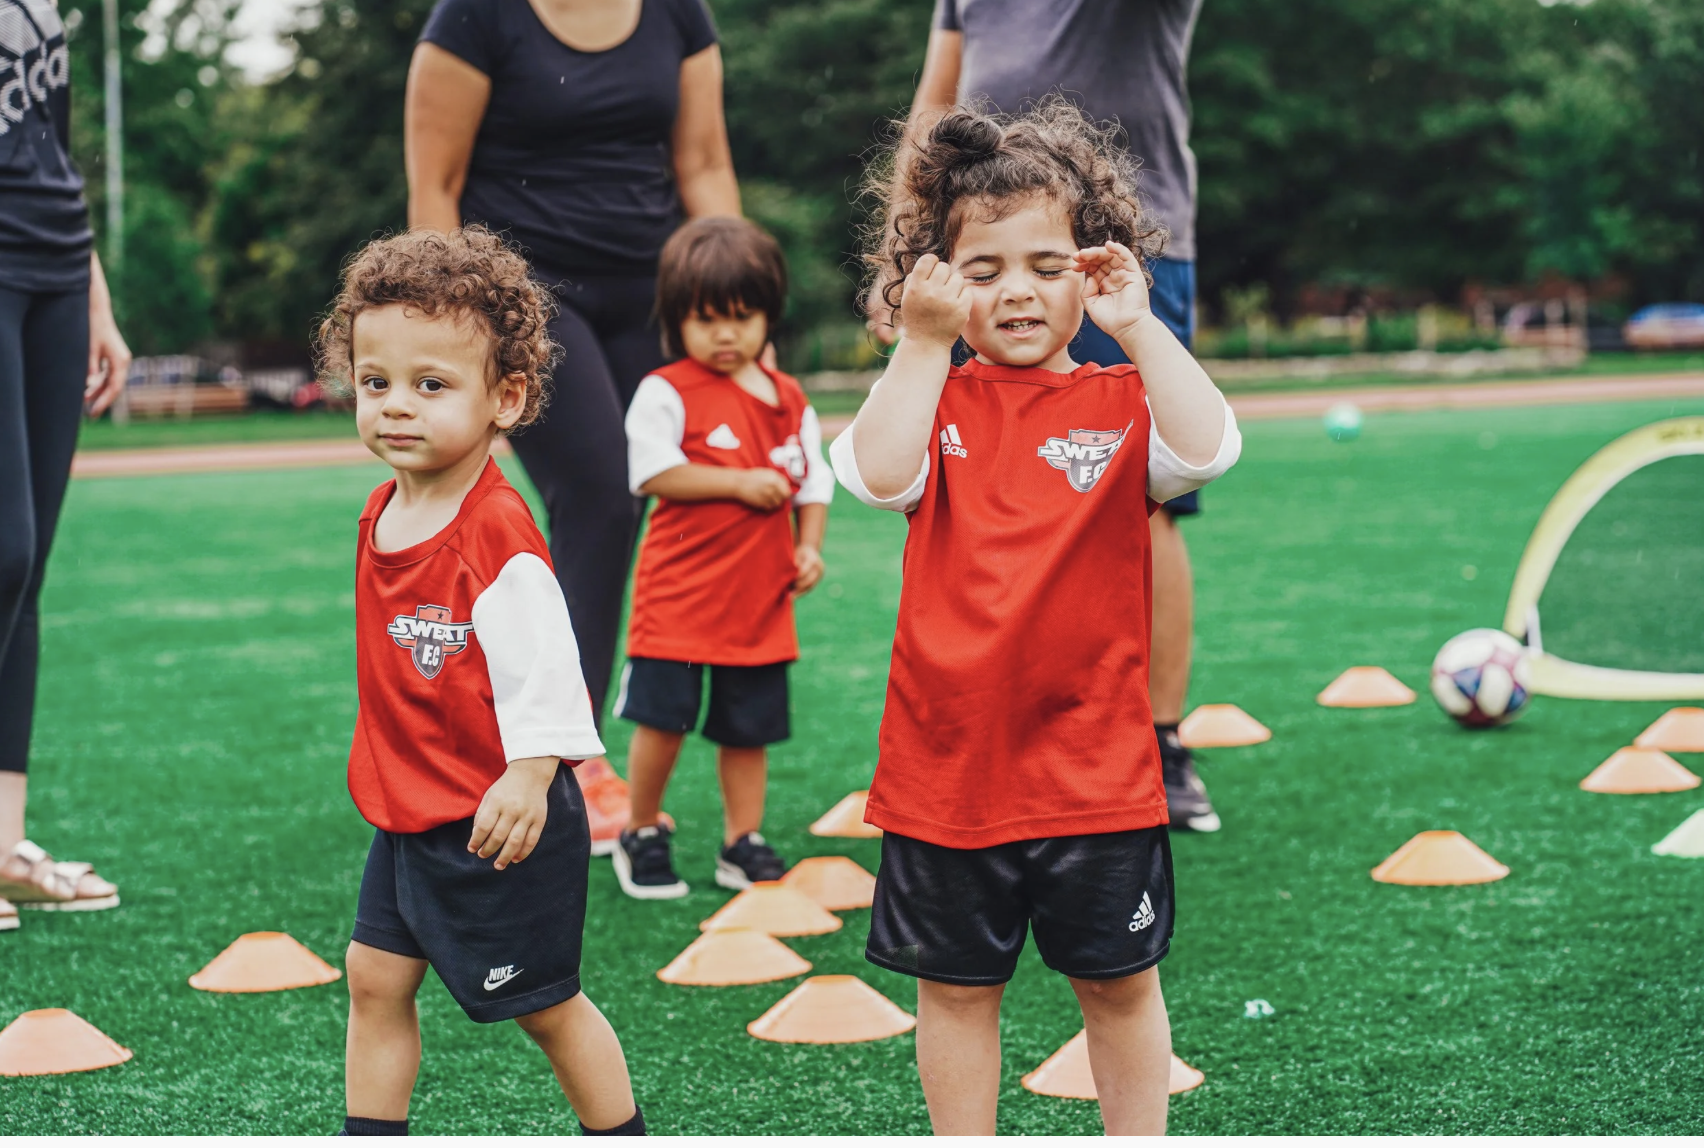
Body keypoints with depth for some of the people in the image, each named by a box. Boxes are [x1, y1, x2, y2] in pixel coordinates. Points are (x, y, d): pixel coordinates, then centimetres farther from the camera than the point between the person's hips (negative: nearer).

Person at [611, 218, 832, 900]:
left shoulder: (789, 401, 9)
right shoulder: (666, 392, -6)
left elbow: (813, 483, 15)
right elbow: (653, 475, -14)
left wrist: (809, 546, 0)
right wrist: (740, 485, -16)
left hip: (760, 594, 4)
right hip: (680, 588, -4)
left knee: (748, 727, 8)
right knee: (663, 719, -4)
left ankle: (743, 840, 18)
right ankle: (642, 834, 13)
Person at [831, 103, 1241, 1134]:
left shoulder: (1119, 403, 0)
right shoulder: (937, 401, 3)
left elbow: (1205, 451, -20)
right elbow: (877, 475, -17)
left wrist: (1137, 324, -21)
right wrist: (924, 344, -19)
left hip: (1094, 765, -1)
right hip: (945, 761, 1)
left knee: (1119, 978, 12)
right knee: (955, 982, 12)